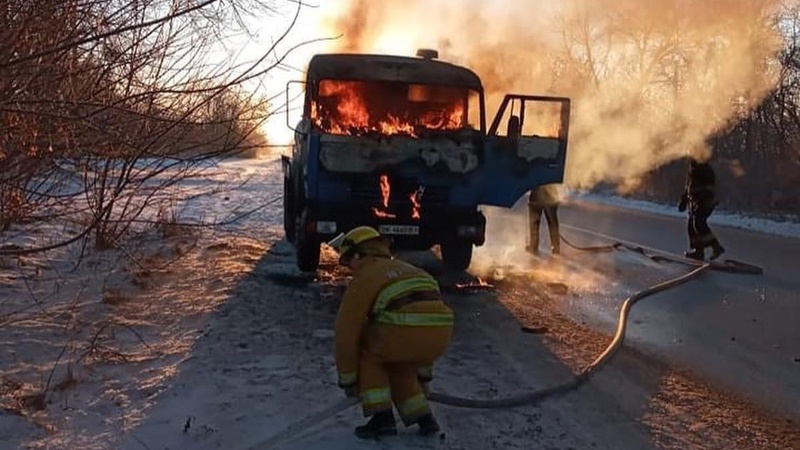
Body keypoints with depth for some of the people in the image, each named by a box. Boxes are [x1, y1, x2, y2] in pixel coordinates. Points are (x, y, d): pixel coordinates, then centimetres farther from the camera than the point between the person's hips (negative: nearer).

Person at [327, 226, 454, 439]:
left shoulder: (363, 278, 13)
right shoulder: (407, 270, 34)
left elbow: (346, 332, 11)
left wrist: (348, 380, 22)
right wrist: (423, 373, 48)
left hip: (405, 333, -7)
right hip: (441, 334, 7)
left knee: (364, 350, 22)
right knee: (396, 361, 33)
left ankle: (382, 417, 13)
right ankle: (424, 418, 23)